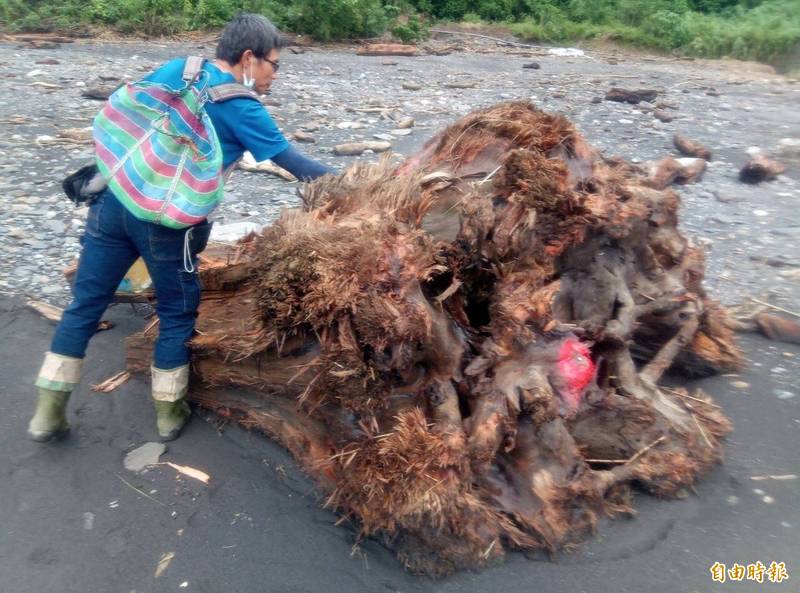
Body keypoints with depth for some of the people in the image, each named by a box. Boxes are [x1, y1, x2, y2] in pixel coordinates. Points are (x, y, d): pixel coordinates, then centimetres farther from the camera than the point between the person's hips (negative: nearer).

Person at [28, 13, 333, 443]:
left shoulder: (174, 68, 14)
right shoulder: (240, 108, -3)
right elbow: (291, 161, 1)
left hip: (113, 198, 6)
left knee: (85, 305, 14)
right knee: (177, 313, 13)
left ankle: (48, 414, 22)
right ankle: (169, 413, 26)